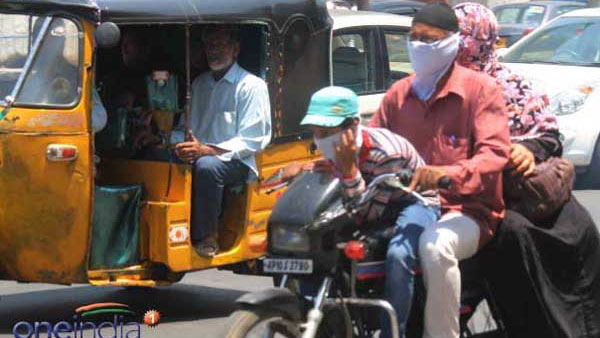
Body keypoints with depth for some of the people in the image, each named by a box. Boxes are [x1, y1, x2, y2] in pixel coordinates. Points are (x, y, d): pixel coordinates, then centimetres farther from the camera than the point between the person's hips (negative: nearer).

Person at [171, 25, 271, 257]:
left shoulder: (252, 86, 0)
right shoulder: (199, 84, 21)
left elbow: (251, 141, -9)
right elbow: (184, 127, 21)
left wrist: (206, 150, -21)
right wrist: (178, 143, -5)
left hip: (238, 164, -5)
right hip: (198, 156, 5)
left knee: (207, 165, -38)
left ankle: (206, 238, -26)